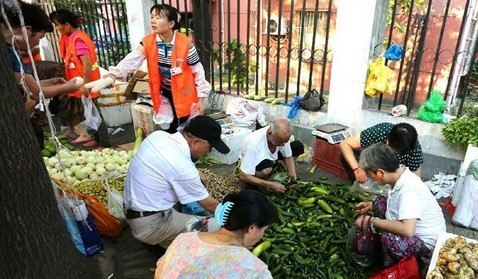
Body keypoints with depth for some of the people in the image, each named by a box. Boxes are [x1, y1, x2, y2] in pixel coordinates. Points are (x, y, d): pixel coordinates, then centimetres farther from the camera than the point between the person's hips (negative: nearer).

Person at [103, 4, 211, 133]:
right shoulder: (148, 42, -9)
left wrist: (201, 99, -12)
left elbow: (198, 71, -13)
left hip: (184, 93, -3)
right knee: (169, 127, 15)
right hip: (165, 92, 4)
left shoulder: (186, 44, -19)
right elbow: (133, 59, -23)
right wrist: (115, 73, -42)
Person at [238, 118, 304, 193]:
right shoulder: (253, 143, -40)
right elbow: (243, 176, -36)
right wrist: (270, 185, -38)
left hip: (271, 158, 5)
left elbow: (288, 157, -8)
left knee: (298, 146, -11)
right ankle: (254, 184, -10)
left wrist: (293, 177, -22)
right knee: (266, 167, -40)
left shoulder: (282, 136, -25)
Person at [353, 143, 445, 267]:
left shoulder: (409, 190, -34)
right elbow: (399, 202, 15)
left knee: (389, 239, -34)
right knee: (379, 203, 4)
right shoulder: (400, 172, -7)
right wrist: (371, 205, 4)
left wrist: (372, 221, -32)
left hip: (428, 242, -9)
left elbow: (407, 230, -44)